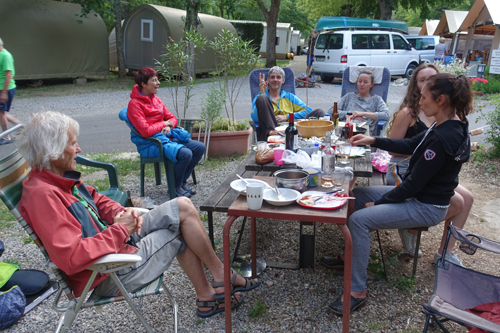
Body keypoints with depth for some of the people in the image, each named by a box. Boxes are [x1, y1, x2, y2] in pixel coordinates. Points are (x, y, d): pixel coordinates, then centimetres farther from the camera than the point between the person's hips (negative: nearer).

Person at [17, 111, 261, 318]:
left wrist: (122, 214, -3)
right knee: (182, 230, -5)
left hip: (118, 240, 10)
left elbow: (95, 199, 17)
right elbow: (71, 257, -34)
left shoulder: (59, 178, 3)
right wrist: (119, 230, -24)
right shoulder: (41, 194, -27)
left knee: (182, 207, 3)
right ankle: (221, 276, 22)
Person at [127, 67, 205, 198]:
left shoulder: (156, 99, 13)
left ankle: (182, 182, 9)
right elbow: (145, 131, -22)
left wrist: (169, 126, -6)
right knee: (185, 153, -29)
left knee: (200, 147, -2)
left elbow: (172, 118, 18)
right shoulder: (135, 104, -13)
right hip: (150, 143, -9)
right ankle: (175, 187, -5)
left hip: (166, 136, 9)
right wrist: (163, 124, -7)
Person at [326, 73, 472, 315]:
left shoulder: (444, 137, -28)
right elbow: (410, 145, 15)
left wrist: (378, 203, -13)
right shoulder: (450, 125, 3)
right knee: (356, 195, 11)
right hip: (419, 194, 10)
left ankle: (357, 292, -11)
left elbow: (414, 184, -25)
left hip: (426, 207, -10)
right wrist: (373, 141, 8)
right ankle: (351, 256, 20)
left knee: (359, 220, -22)